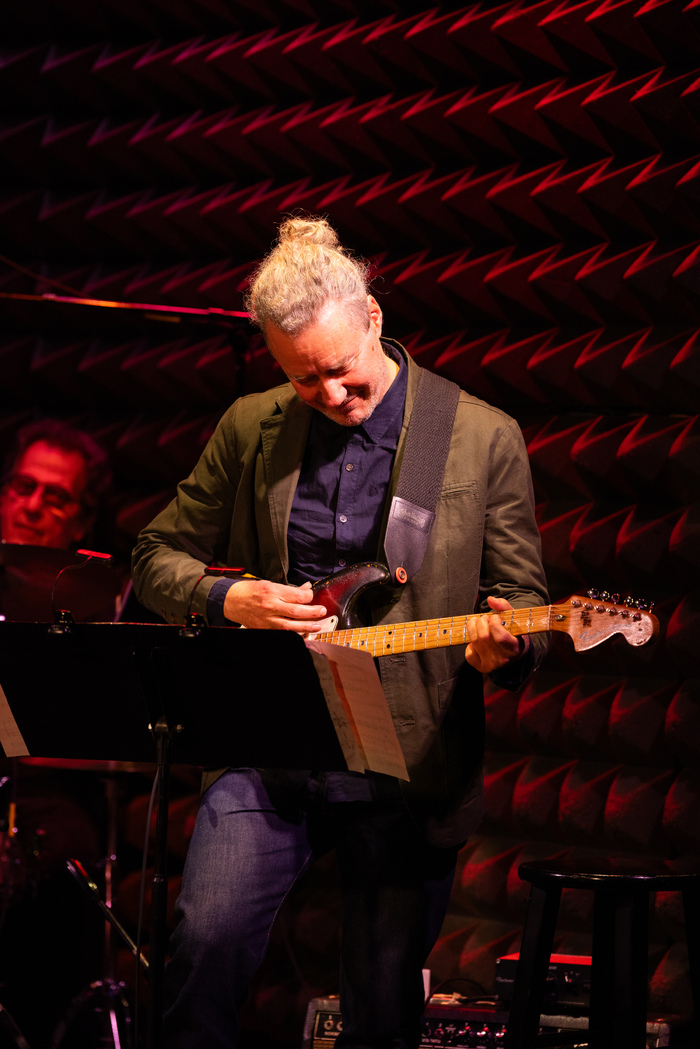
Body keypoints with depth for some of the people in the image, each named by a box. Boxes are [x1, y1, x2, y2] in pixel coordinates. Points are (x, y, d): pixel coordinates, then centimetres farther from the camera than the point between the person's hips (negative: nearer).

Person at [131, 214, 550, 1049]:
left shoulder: (484, 438, 0)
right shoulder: (250, 428, 7)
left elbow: (524, 604, 5)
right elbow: (156, 557, 15)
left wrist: (501, 649, -19)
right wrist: (227, 599, -6)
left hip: (406, 771, -1)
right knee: (209, 935, -20)